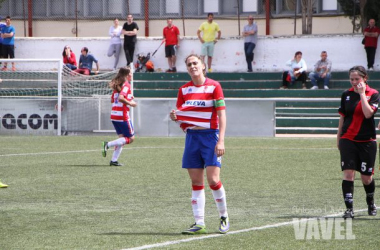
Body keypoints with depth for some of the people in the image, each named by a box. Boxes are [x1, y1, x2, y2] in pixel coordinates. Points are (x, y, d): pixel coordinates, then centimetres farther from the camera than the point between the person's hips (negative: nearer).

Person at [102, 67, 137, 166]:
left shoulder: (117, 85, 15)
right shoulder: (126, 85, -11)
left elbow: (112, 100, 17)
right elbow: (120, 98, -25)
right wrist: (130, 103, -11)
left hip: (114, 115, 9)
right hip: (122, 115, -9)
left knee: (122, 137, 13)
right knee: (130, 138, 1)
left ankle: (114, 160, 5)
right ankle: (108, 144, -14)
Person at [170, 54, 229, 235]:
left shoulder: (214, 86, -4)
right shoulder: (184, 90, 10)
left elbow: (221, 114, -7)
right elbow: (181, 115, 17)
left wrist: (221, 140, -15)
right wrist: (175, 117, -8)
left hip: (210, 135, -5)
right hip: (192, 136, 5)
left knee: (213, 180, -11)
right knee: (196, 182, 4)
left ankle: (224, 217, 9)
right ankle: (199, 224, 6)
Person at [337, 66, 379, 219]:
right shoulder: (346, 95, 6)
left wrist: (362, 93, -17)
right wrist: (339, 139, 17)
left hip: (367, 141, -2)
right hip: (348, 140, 2)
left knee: (366, 177, 6)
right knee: (348, 173, -12)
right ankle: (349, 209, -12)